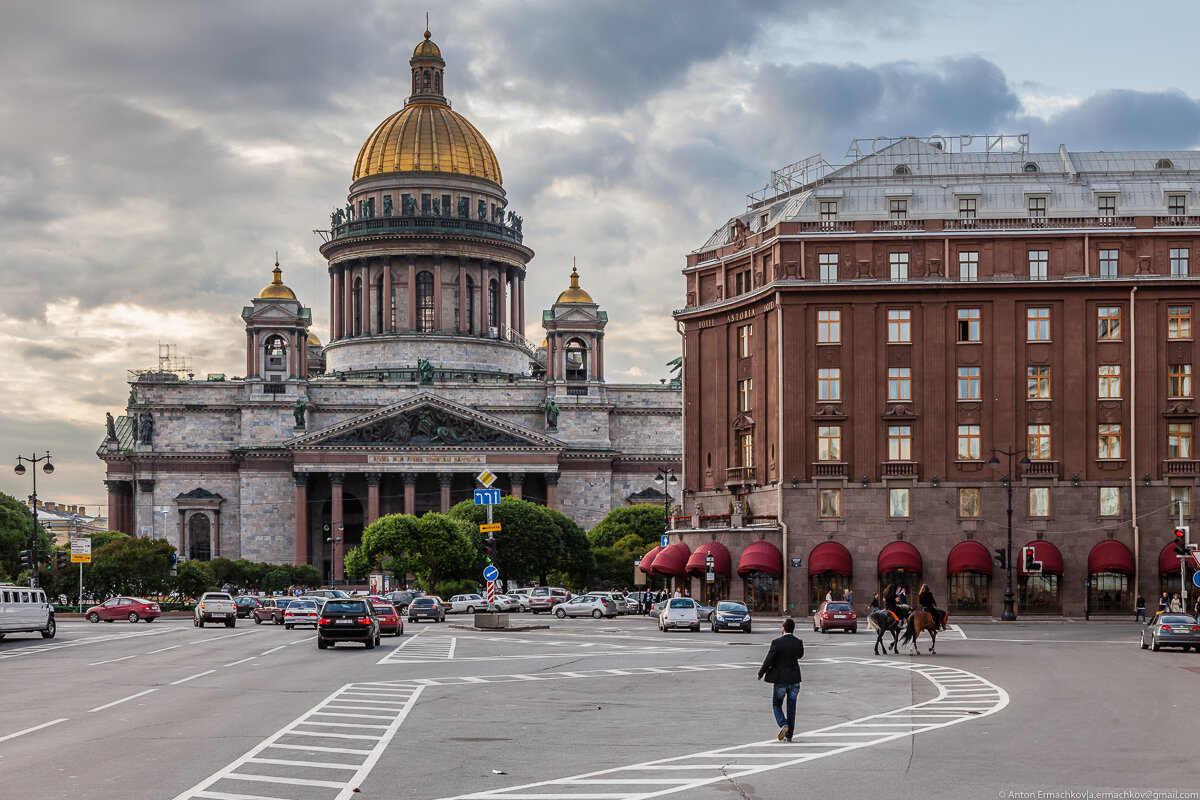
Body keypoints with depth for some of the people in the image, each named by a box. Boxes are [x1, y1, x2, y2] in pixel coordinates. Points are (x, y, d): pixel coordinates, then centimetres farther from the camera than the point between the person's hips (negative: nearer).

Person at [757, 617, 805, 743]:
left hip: (780, 680, -3)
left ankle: (783, 724, -12)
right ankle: (789, 735, 13)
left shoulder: (777, 643, -14)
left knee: (776, 705, 13)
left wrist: (760, 674, 2)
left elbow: (768, 660, -12)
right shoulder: (798, 643, -4)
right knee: (791, 707, 12)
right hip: (794, 680, 3)